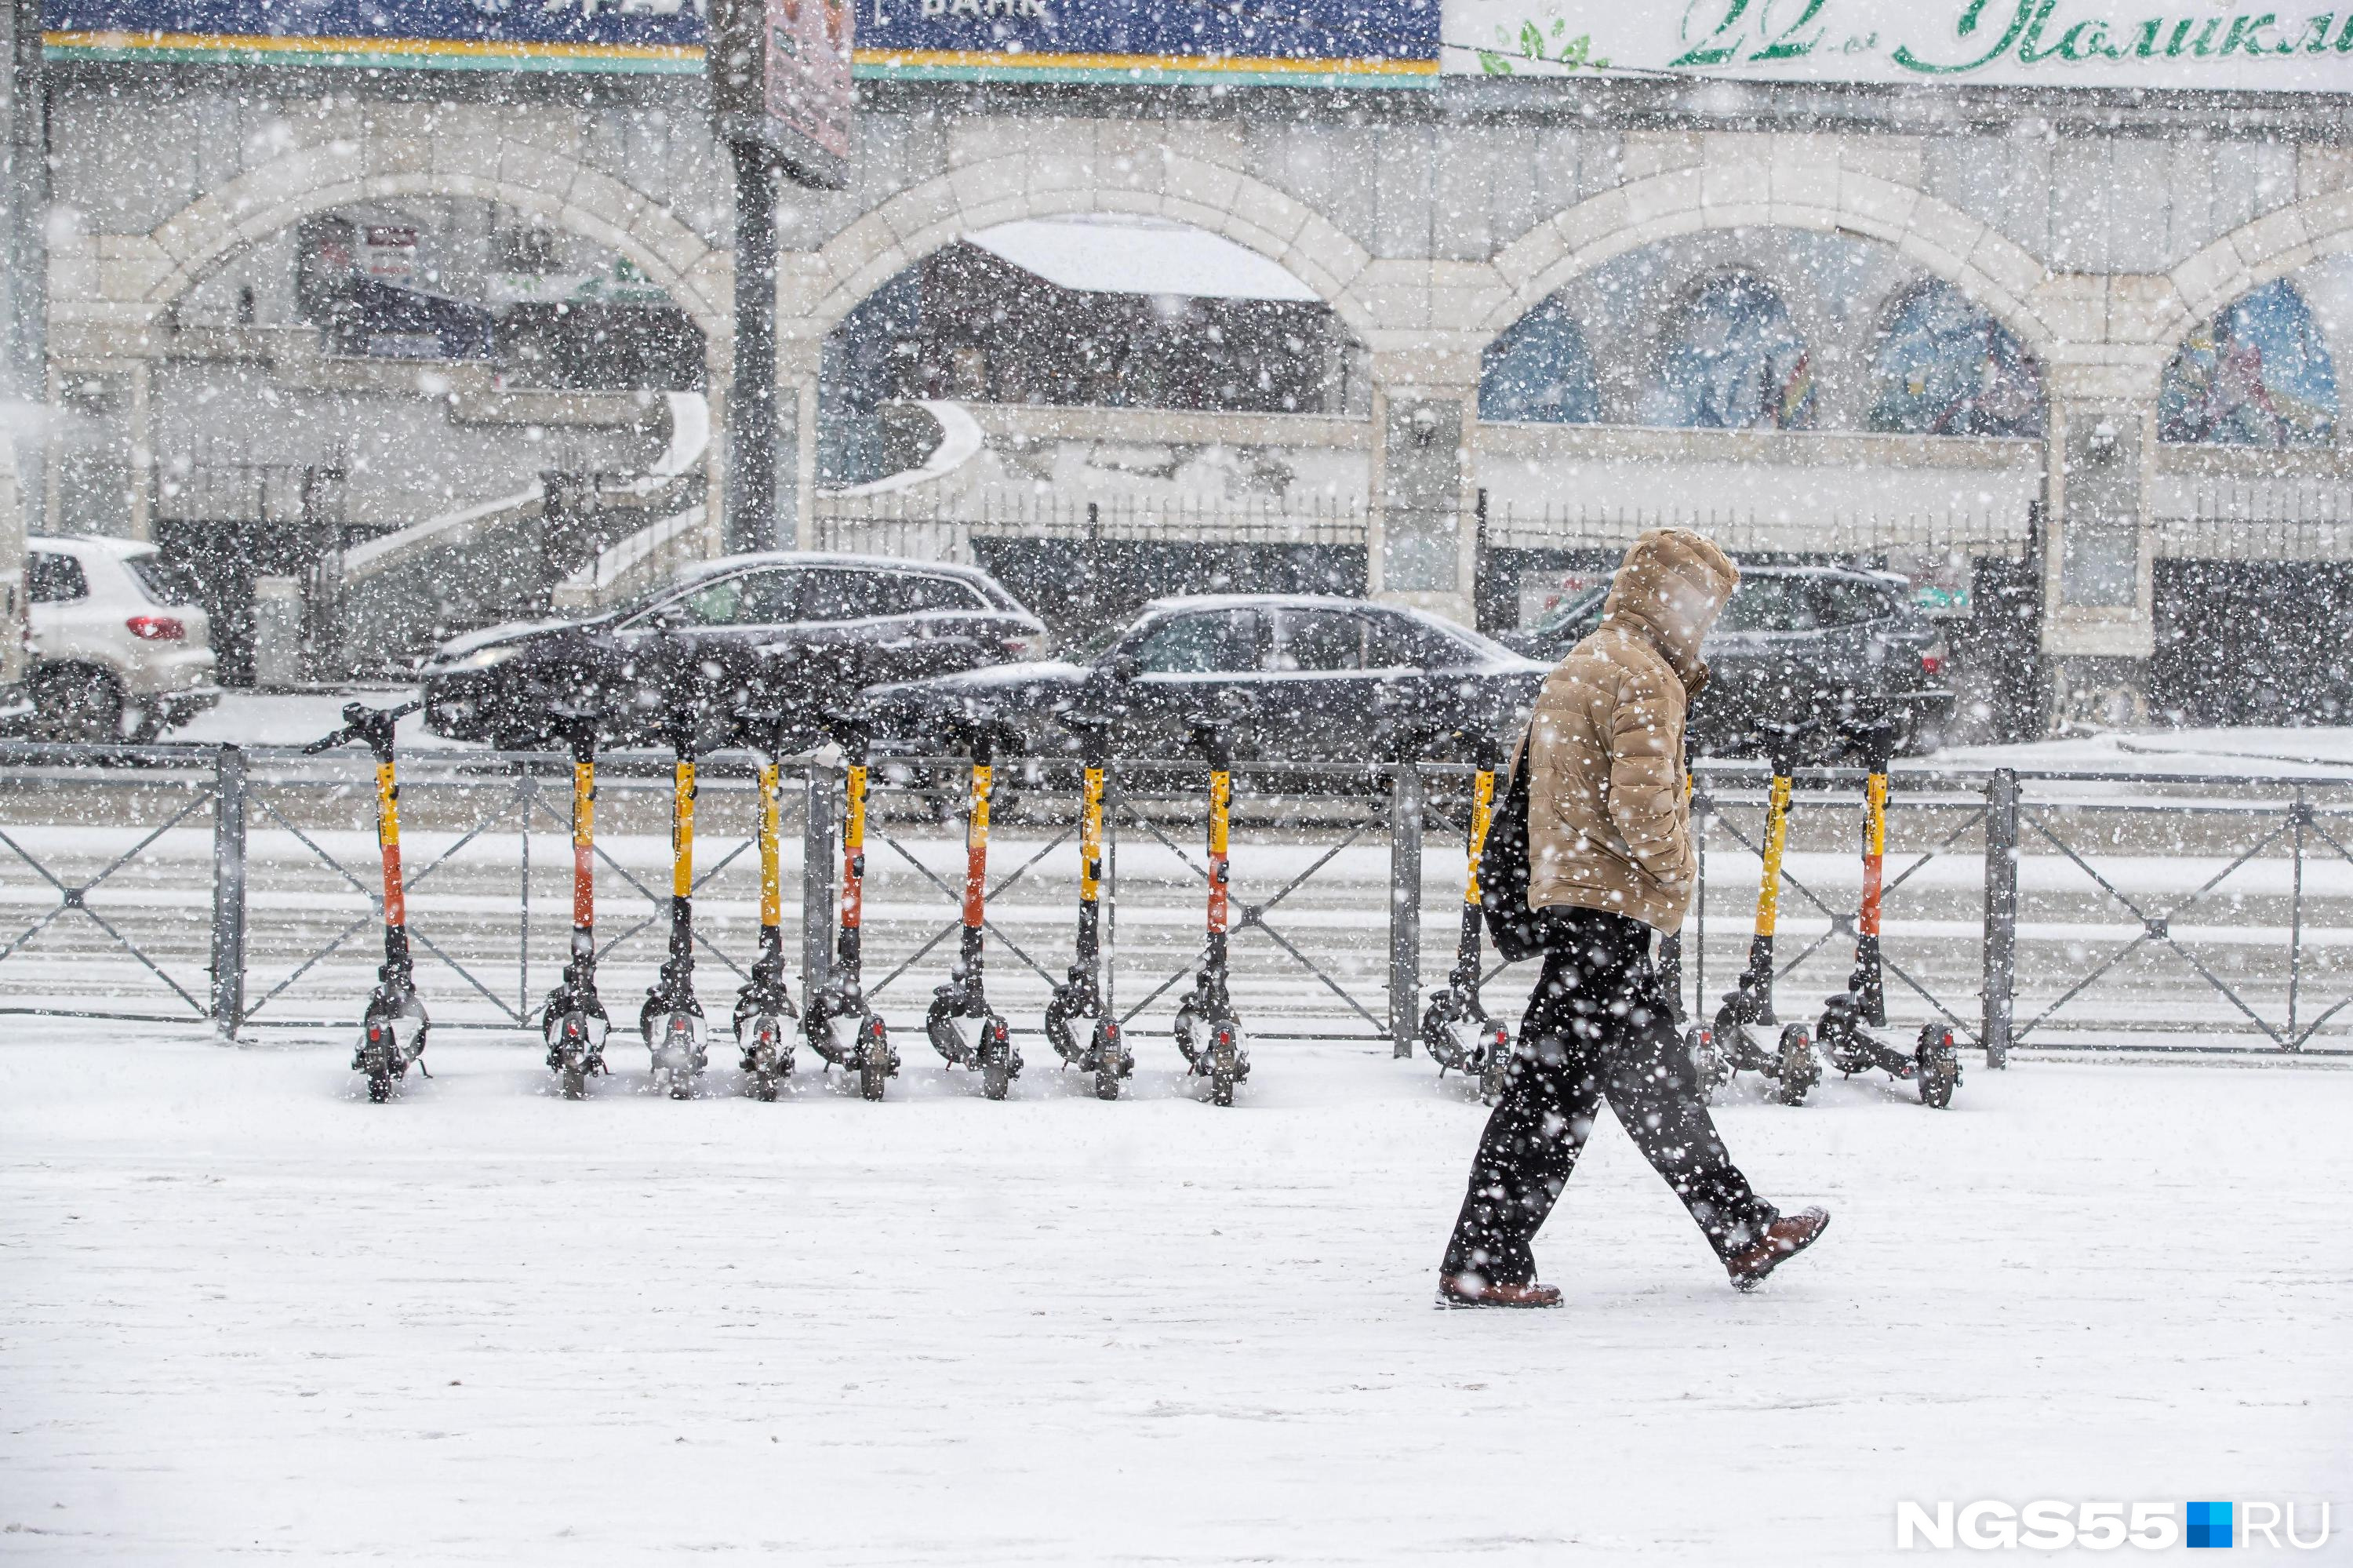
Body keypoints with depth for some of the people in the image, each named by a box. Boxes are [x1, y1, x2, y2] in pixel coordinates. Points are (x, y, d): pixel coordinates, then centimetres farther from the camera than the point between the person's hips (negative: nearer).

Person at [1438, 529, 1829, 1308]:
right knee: (1557, 1083, -7)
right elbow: (1641, 800, -22)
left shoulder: (1576, 669, 19)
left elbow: (1522, 777, 24)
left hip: (1566, 890, 11)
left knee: (1658, 1079, 13)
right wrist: (1674, 872, -6)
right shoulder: (1643, 676, -12)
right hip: (1608, 902, -11)